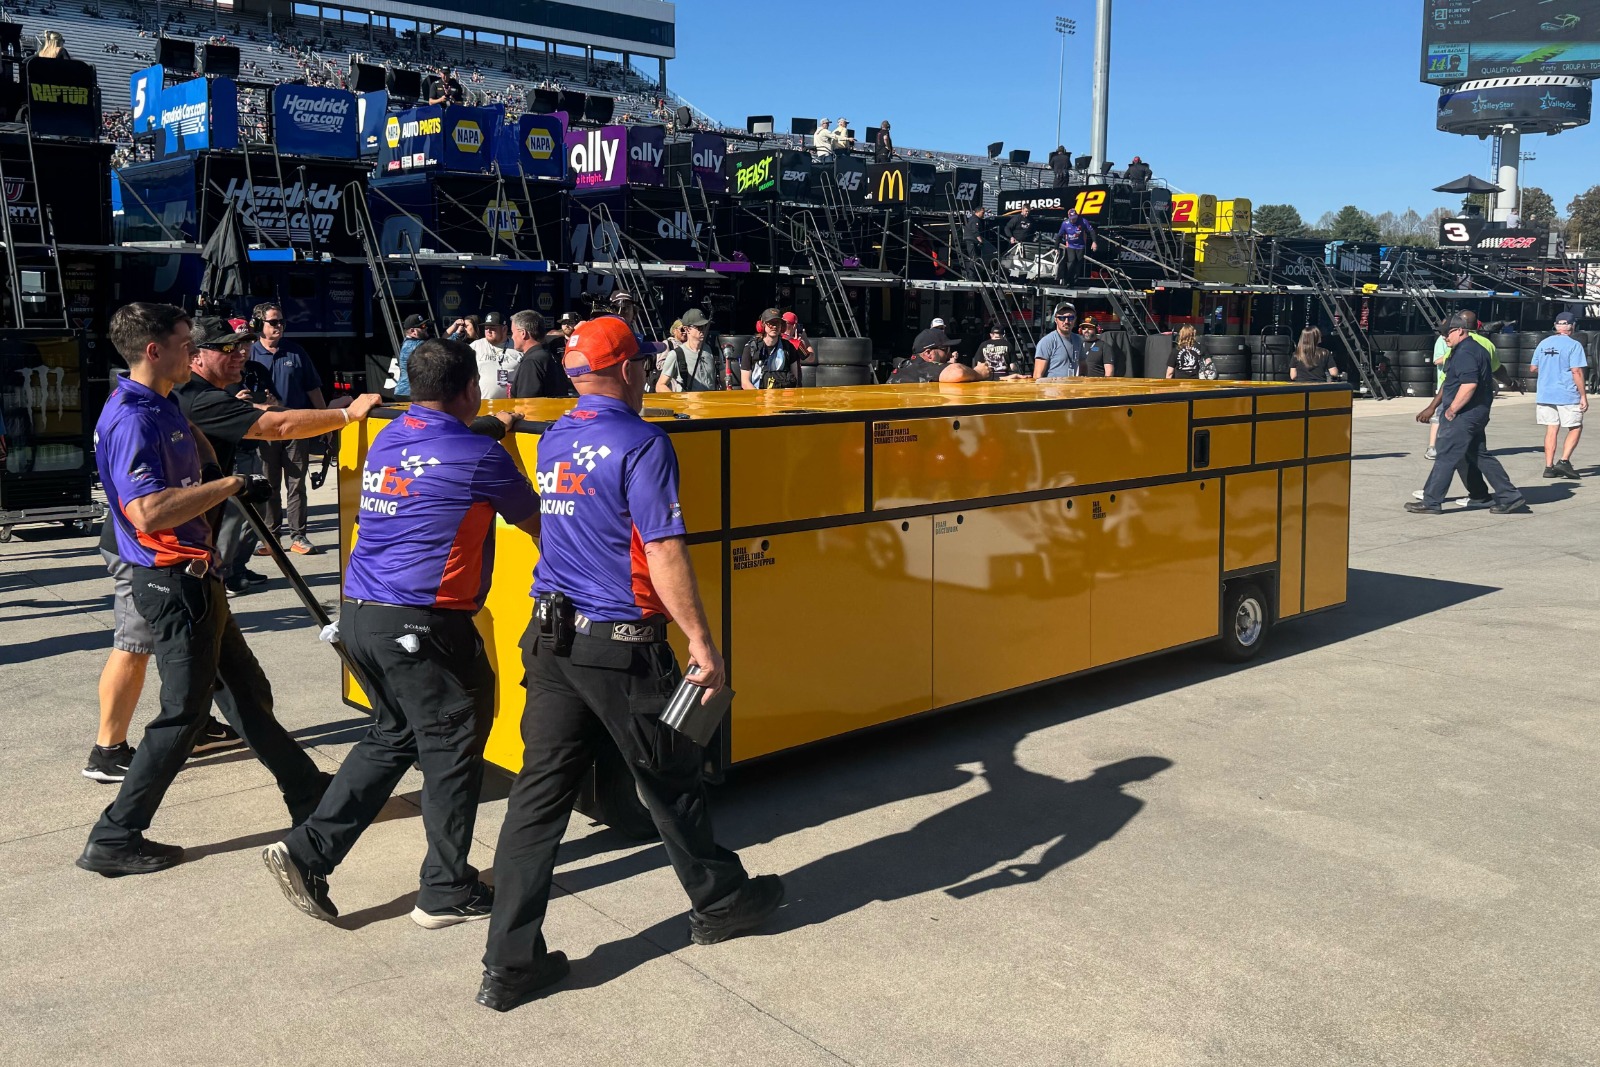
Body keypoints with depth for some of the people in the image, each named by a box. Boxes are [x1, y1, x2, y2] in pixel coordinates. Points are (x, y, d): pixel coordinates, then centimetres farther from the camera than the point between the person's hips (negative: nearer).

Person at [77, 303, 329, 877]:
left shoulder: (164, 407, 12)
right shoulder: (132, 419, -21)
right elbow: (148, 512, -32)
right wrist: (229, 484, -25)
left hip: (193, 576, 10)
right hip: (173, 581, -10)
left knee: (247, 694, 18)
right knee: (184, 711, -1)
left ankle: (308, 794, 31)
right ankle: (114, 839, 10)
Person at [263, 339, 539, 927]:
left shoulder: (388, 438, 11)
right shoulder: (479, 457, -11)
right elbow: (535, 524, 4)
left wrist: (492, 427, 42)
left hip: (359, 614, 8)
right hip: (420, 625, -8)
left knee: (393, 736, 21)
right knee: (452, 747, 6)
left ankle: (306, 851, 16)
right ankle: (447, 892, 16)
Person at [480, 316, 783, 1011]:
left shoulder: (553, 442, 10)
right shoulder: (640, 443, -13)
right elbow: (664, 552, -19)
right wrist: (701, 640, -15)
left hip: (550, 639, 6)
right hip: (620, 646, -6)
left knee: (539, 794, 6)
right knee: (670, 782, 12)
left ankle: (509, 964, 9)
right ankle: (720, 903, 34)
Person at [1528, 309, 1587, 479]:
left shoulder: (1544, 343, 8)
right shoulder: (1574, 345, -9)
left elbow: (1533, 368, 14)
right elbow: (1576, 371, -14)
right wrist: (1583, 396, -10)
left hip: (1545, 394, 5)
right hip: (1568, 395, -5)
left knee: (1551, 430, 8)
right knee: (1575, 428, 8)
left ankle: (1549, 466, 5)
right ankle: (1564, 460, -5)